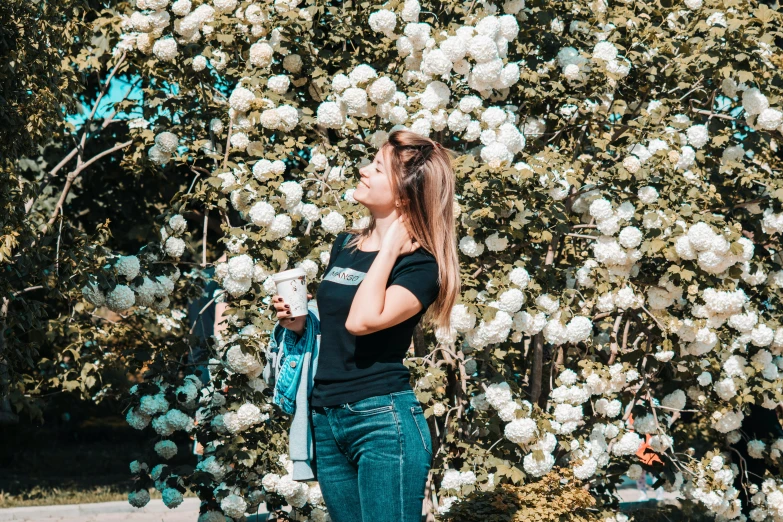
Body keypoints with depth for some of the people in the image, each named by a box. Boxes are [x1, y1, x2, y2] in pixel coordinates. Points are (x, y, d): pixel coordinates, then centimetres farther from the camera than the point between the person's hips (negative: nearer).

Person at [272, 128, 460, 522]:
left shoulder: (420, 265, -11)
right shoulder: (344, 246, 10)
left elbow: (361, 321, -27)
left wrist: (391, 245, -18)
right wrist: (299, 320, 4)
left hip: (384, 420, -7)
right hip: (325, 420, 7)